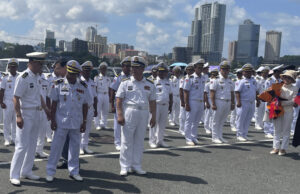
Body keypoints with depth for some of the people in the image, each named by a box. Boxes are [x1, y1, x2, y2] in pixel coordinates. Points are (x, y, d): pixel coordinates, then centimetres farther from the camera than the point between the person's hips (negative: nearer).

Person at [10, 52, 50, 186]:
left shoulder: (36, 77, 11)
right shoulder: (23, 78, -15)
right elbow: (16, 98, -18)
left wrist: (46, 109, 19)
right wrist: (18, 116, -23)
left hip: (35, 114, 9)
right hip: (25, 114, -9)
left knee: (32, 144, 14)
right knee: (22, 145, -5)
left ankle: (26, 171, 25)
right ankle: (14, 175, 6)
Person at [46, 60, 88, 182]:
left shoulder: (83, 86, 4)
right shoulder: (59, 84, -2)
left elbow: (85, 105, 6)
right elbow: (54, 104, -1)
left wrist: (84, 122, 3)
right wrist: (52, 120, -5)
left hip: (76, 123, 2)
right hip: (61, 122, -2)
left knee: (75, 147, 10)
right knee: (56, 146, 2)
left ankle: (74, 171, 23)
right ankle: (50, 172, 15)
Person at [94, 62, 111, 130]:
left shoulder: (108, 78, 14)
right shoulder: (97, 78, 0)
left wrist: (110, 97, 13)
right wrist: (95, 97, -10)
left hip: (106, 95, 5)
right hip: (99, 94, -5)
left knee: (105, 111, 7)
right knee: (98, 111, -3)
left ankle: (103, 124, 18)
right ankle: (97, 125, 5)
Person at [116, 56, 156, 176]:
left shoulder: (149, 84, 9)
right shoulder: (125, 82, 1)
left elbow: (152, 102, 11)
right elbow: (119, 100, -3)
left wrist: (153, 117, 6)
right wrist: (120, 115, -12)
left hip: (144, 113, 3)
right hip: (129, 112, -3)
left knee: (139, 140, 8)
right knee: (127, 140, -1)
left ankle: (136, 166, 19)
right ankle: (125, 167, 9)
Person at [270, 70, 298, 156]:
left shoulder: (294, 89, 0)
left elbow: (293, 101, -10)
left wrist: (282, 103, -19)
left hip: (288, 111, -2)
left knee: (286, 131, 4)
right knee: (277, 130, 7)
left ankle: (283, 148, 11)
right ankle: (276, 147, 14)